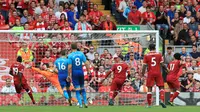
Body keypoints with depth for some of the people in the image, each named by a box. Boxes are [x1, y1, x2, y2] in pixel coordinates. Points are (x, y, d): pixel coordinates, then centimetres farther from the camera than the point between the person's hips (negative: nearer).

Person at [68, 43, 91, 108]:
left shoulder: (70, 55, -10)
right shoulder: (81, 54, -1)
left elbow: (69, 66, -13)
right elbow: (86, 63, -4)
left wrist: (69, 75, -5)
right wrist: (88, 71, 7)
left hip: (74, 73, -3)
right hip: (81, 72, 3)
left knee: (77, 90, 1)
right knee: (82, 88, 18)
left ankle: (80, 104, -4)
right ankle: (85, 103, 16)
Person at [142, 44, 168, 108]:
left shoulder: (146, 56, 2)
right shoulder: (159, 55, 3)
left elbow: (144, 66, -1)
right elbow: (162, 64, -3)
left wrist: (143, 74, 6)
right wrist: (166, 69, 12)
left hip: (150, 73, 0)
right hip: (158, 73, 0)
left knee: (149, 88, 4)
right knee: (161, 87, 7)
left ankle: (149, 104, 4)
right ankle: (161, 100, -15)